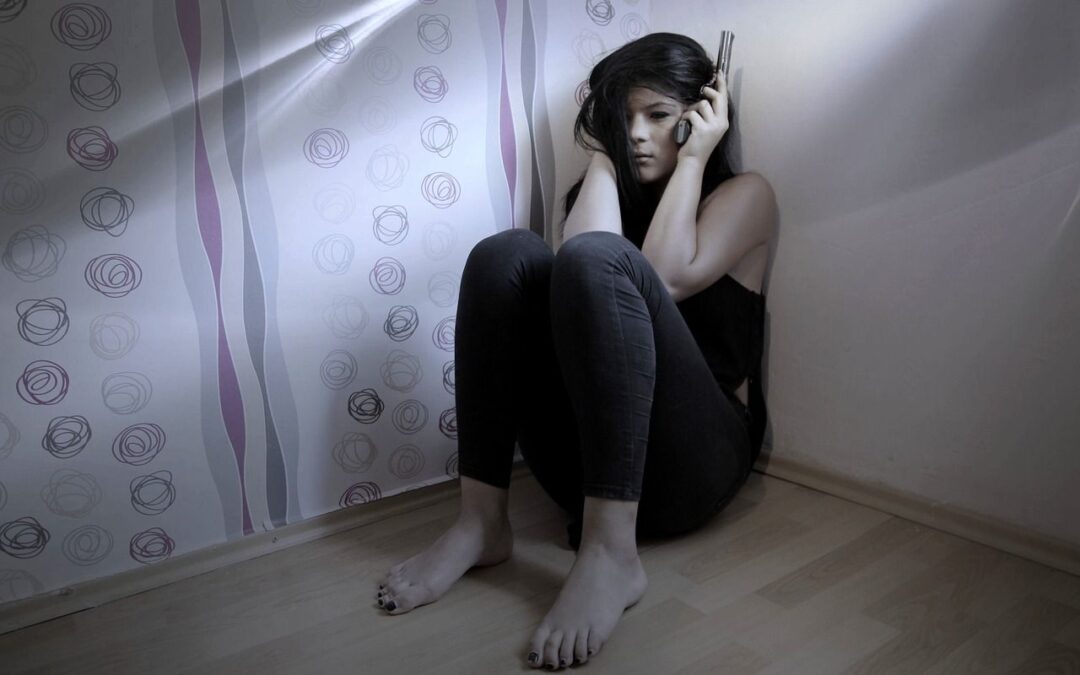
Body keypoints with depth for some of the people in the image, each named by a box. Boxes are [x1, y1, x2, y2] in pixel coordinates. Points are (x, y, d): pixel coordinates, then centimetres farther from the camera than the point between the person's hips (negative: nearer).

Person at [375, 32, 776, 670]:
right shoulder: (617, 191, 21)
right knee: (509, 252, -17)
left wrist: (693, 156, 0)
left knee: (596, 259, -27)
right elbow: (583, 266, -4)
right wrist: (604, 157, 5)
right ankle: (482, 521, -22)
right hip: (588, 460, 4)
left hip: (694, 461, -3)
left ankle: (612, 551, -35)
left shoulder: (746, 195, 11)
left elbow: (667, 277, -11)